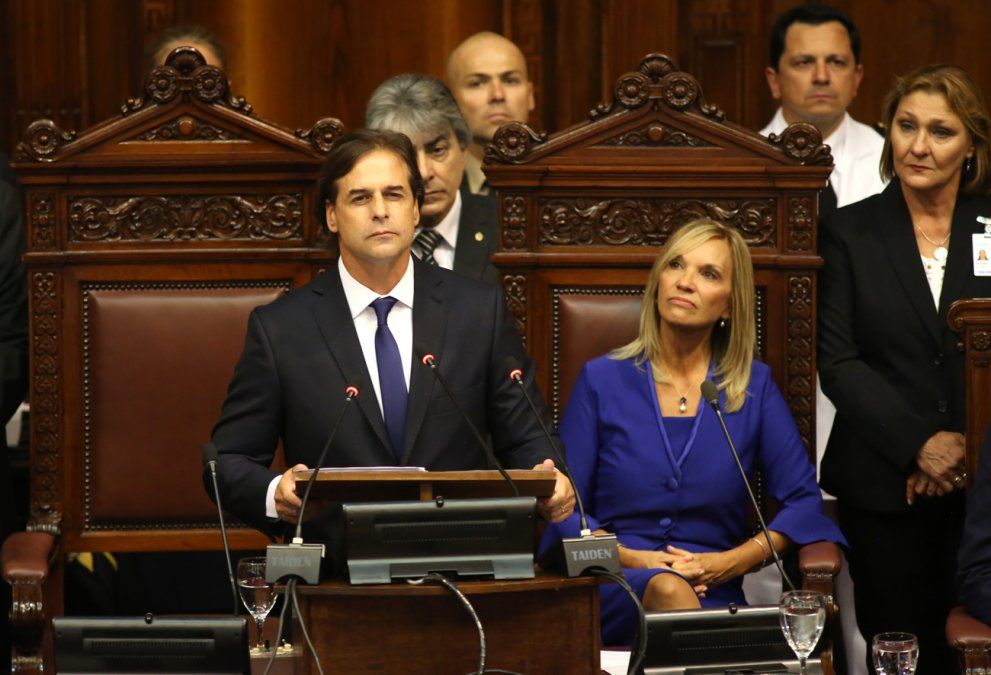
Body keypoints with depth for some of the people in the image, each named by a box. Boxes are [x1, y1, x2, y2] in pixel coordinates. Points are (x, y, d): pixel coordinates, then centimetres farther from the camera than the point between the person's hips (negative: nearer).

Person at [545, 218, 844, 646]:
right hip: (614, 593, 0)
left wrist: (733, 562, -7)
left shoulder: (755, 387, 10)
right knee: (667, 589, -37)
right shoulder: (602, 380, 8)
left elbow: (803, 500, 8)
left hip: (713, 596, 1)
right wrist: (633, 558, -10)